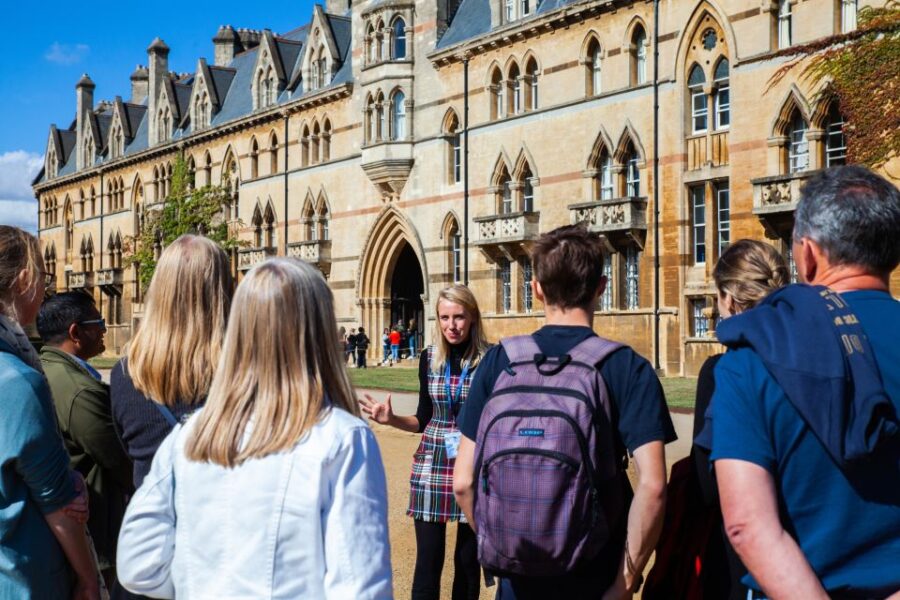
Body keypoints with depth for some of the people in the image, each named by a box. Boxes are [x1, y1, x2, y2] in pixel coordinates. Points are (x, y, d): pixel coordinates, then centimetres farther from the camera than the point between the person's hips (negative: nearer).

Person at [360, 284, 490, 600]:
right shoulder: (430, 358, 3)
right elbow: (424, 419, 10)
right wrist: (391, 419, -6)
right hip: (432, 467, 2)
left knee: (467, 559, 9)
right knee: (428, 560, 1)